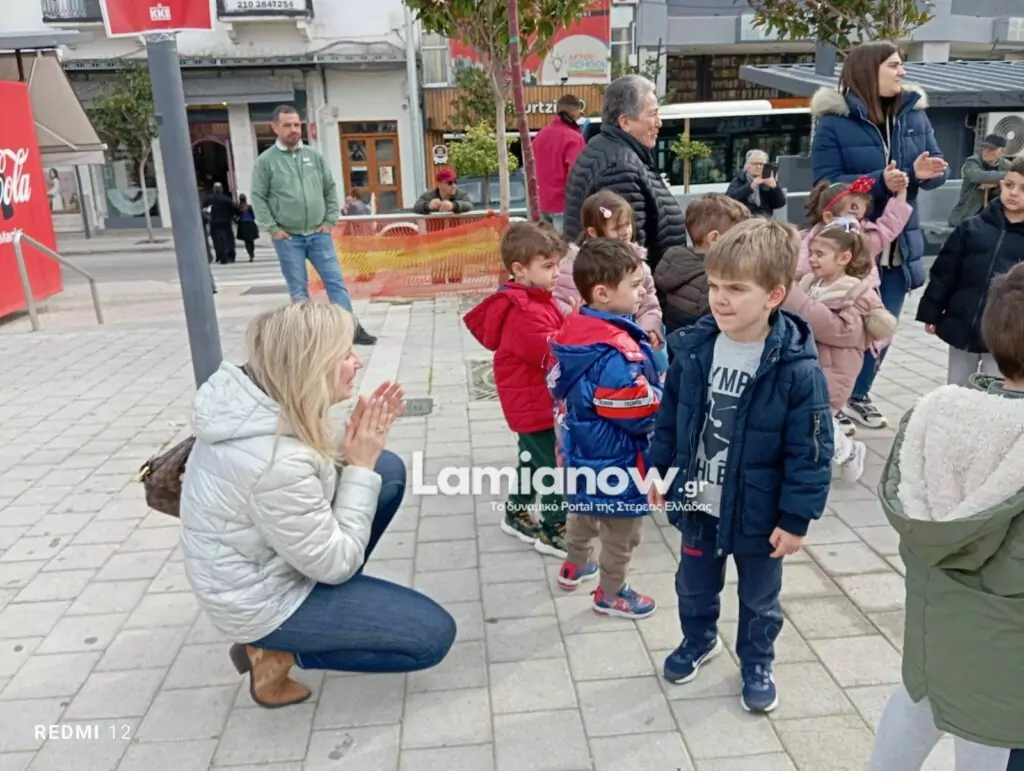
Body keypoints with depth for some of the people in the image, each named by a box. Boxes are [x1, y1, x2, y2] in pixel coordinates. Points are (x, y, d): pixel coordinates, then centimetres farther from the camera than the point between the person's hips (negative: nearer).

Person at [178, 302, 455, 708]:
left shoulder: (260, 400, -11)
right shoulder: (276, 461, -36)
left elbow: (313, 480, 4)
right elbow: (336, 562, -23)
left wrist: (353, 443, -12)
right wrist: (360, 467, -19)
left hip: (271, 558, 8)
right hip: (261, 599, -8)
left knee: (389, 469, 5)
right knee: (434, 635, -5)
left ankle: (338, 601, 12)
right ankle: (275, 651, 3)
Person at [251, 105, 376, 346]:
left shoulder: (314, 156, 7)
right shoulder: (266, 161, -3)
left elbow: (330, 189, 11)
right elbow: (258, 198, -2)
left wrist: (329, 221, 3)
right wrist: (272, 228, -8)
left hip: (318, 234, 2)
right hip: (288, 237, -2)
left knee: (335, 281, 0)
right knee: (298, 289, 5)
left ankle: (352, 328, 3)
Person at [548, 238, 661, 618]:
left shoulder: (572, 332, -5)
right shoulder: (618, 352, -33)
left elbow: (559, 386, 9)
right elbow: (642, 414, -28)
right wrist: (665, 394, -11)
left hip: (581, 452, 9)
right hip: (616, 461, -9)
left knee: (583, 511, 31)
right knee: (621, 532, 14)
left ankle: (574, 566, 52)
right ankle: (610, 594, 33)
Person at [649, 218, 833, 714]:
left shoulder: (798, 370, -24)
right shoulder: (694, 348, -11)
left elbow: (810, 453, -17)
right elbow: (669, 416, 3)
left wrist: (796, 518, -14)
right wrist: (658, 471, 6)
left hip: (759, 512, -3)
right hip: (697, 502, 4)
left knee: (759, 597, 20)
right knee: (694, 583, 25)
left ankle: (756, 663, 46)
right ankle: (698, 639, 52)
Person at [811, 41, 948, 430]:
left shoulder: (914, 113, 5)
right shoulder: (834, 121, -11)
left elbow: (938, 168, 6)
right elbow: (826, 183, -16)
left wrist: (922, 173, -18)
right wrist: (879, 182, -27)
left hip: (899, 244, 6)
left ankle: (858, 395, 30)